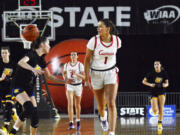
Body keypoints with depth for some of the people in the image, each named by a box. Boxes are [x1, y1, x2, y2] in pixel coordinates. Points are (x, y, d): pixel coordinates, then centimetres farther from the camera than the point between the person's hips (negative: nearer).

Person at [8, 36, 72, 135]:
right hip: (18, 87, -8)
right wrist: (33, 69, -52)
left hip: (29, 89, 8)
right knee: (29, 108, -29)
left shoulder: (41, 60, 10)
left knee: (35, 116, 0)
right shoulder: (32, 54, -14)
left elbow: (49, 76, 20)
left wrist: (65, 81, 14)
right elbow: (21, 62, -36)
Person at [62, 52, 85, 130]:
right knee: (70, 104, -16)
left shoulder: (80, 65, -7)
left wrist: (76, 74, -27)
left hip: (78, 86, 0)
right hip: (69, 86, 0)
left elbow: (84, 77, -12)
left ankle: (78, 121, 35)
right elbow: (64, 73, 20)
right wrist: (65, 79, 4)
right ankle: (71, 123, -20)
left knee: (77, 105, 13)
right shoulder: (66, 65, 1)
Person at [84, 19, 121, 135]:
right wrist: (87, 78, -10)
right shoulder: (94, 41, -14)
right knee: (101, 105, 15)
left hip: (111, 73, 0)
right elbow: (87, 60, -7)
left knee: (111, 103, -16)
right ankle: (103, 117, 52)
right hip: (96, 73, 0)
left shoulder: (117, 40, -8)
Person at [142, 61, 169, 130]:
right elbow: (144, 81, 0)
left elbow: (167, 83, 6)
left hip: (161, 92, 1)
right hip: (153, 93, -1)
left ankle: (159, 123, 9)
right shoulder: (151, 74, -5)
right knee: (155, 111, -12)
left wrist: (165, 85, -18)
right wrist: (150, 84, -16)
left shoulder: (164, 73, 0)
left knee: (161, 108, -10)